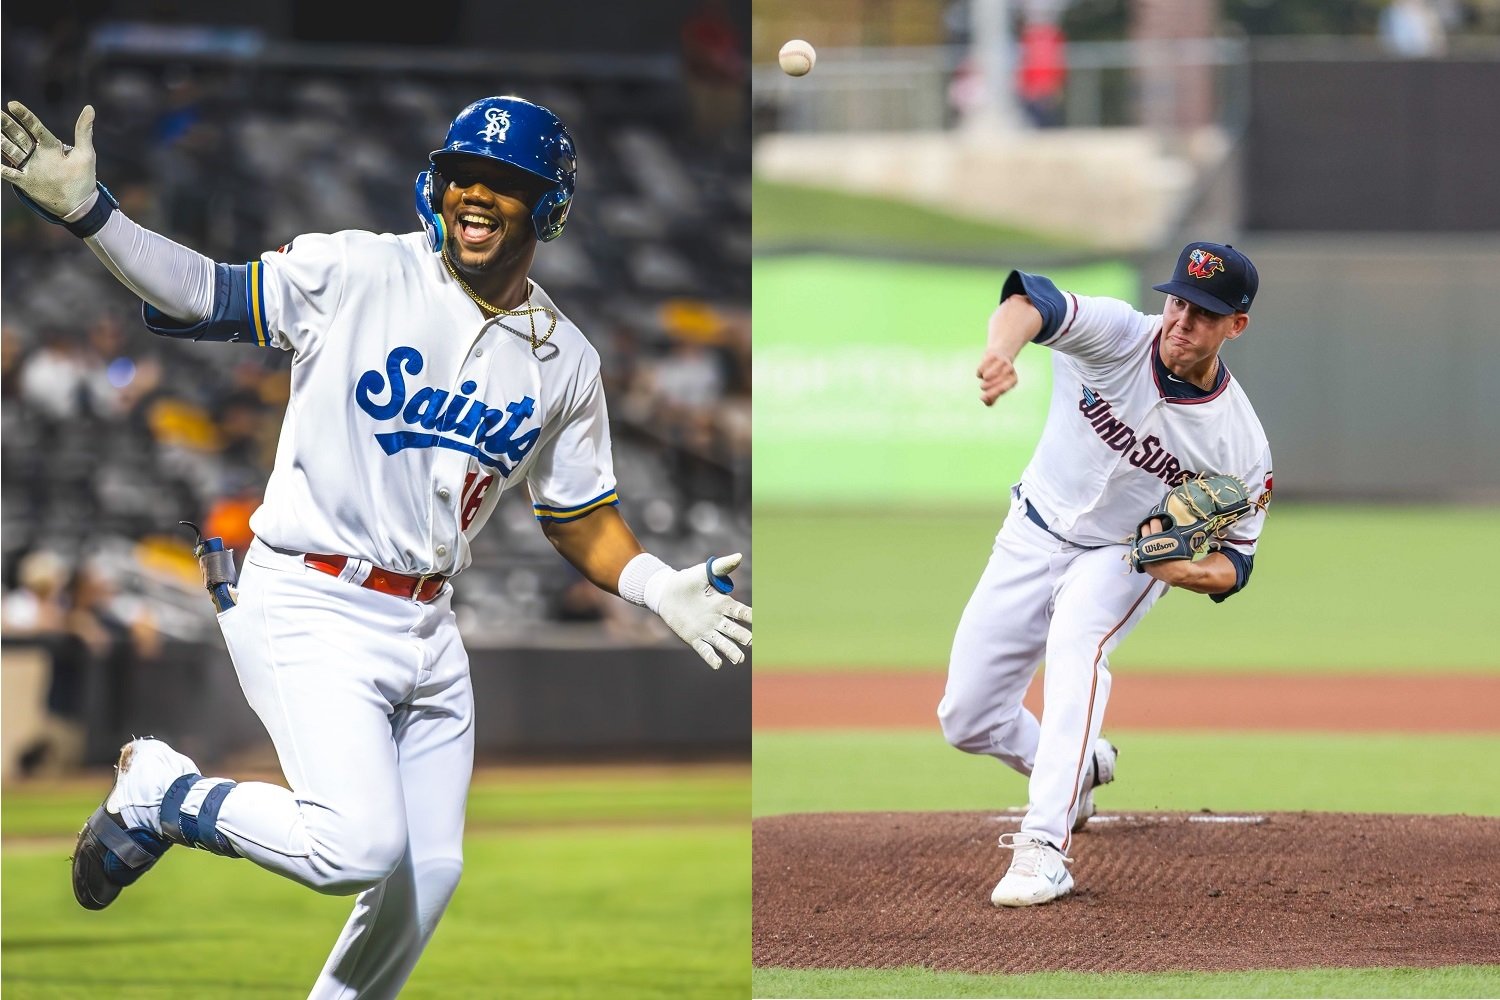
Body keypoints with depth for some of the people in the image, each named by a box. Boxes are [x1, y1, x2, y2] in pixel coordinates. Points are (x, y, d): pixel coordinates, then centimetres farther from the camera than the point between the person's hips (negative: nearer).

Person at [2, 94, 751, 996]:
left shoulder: (565, 361, 6)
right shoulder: (356, 274, -9)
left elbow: (584, 519, 13)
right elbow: (207, 297, -9)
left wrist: (664, 588, -5)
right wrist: (90, 214, -23)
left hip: (426, 630, 6)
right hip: (307, 609, -6)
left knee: (429, 872, 9)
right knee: (364, 846, -22)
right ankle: (164, 795, 3)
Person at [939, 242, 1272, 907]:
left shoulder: (1240, 442, -22)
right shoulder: (1117, 337, -24)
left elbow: (1234, 563, -10)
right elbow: (1033, 301, -44)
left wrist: (1188, 570, -35)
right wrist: (1002, 349, -68)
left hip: (1125, 557, -2)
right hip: (1032, 537, 2)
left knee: (1077, 640, -36)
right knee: (965, 721, 5)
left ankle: (1046, 846, -42)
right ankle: (1080, 765, 38)